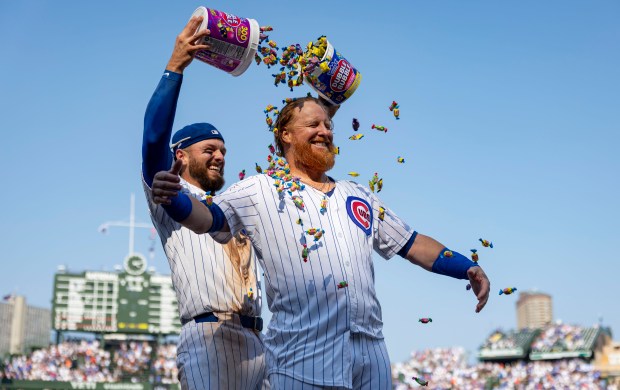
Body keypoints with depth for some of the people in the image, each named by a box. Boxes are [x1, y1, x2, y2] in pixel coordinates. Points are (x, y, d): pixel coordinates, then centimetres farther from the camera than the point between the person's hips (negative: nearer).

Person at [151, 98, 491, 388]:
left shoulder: (360, 196, 21)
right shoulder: (259, 190, 5)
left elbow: (411, 244, 21)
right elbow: (207, 218, -8)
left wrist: (470, 268, 10)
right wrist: (173, 198, -30)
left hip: (371, 355, 5)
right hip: (303, 360, -5)